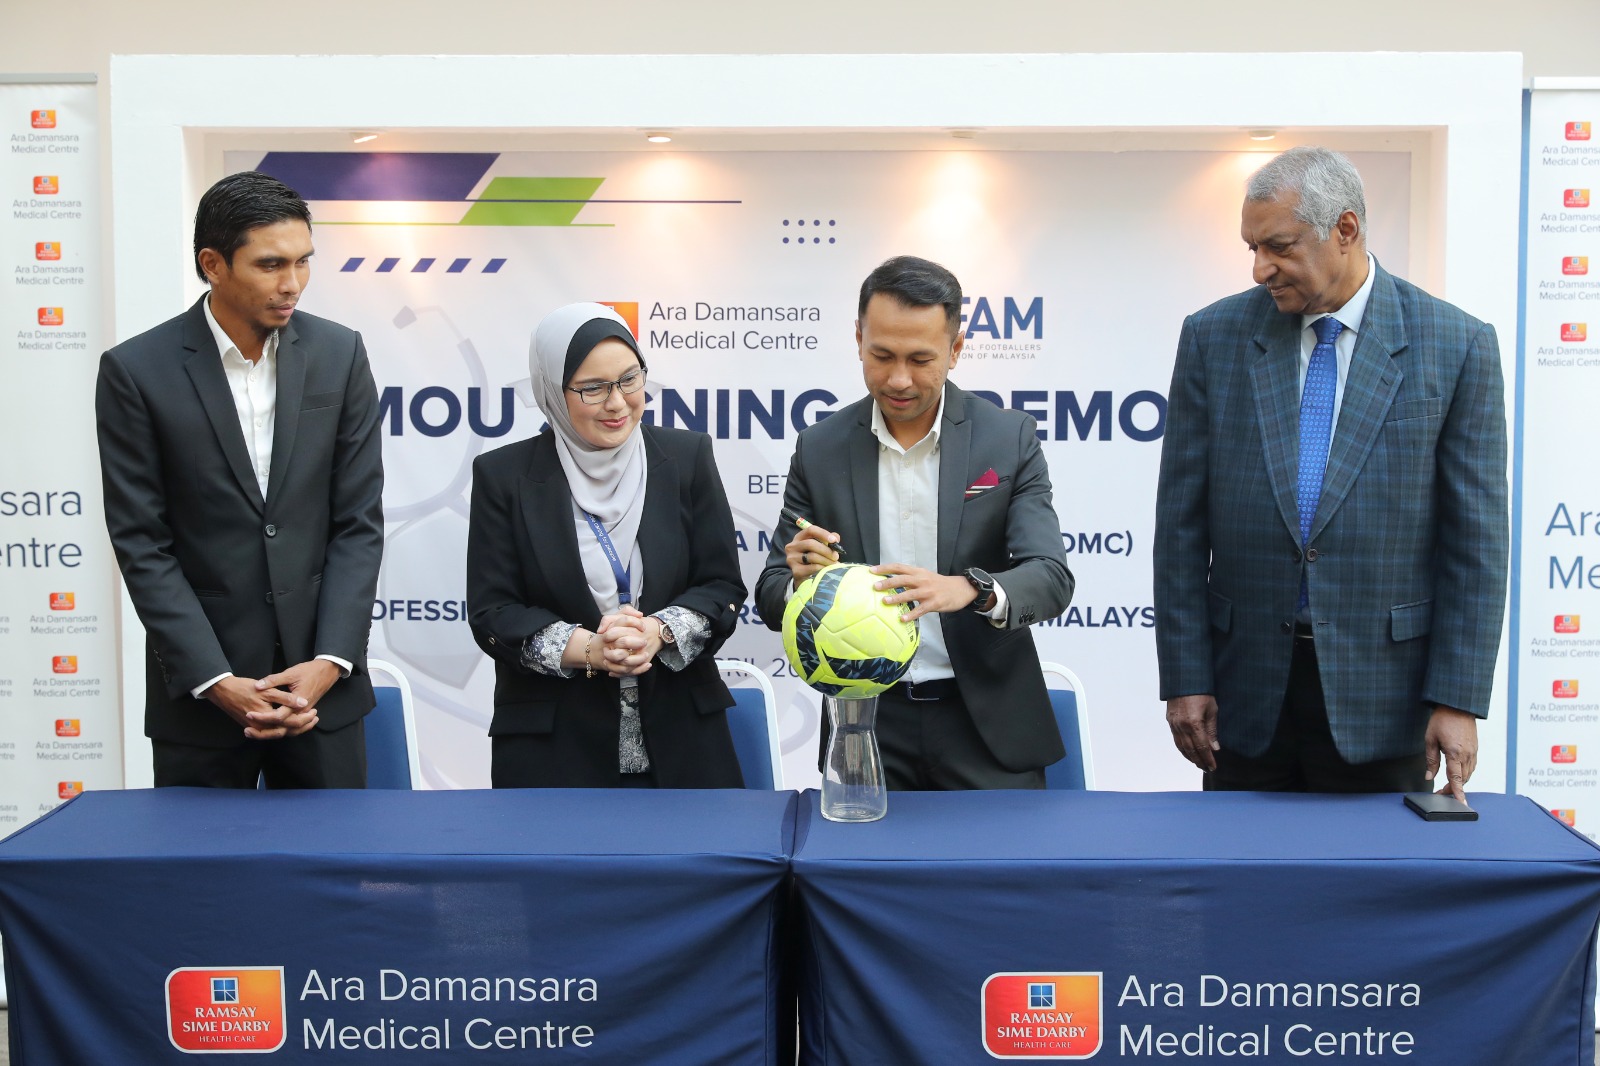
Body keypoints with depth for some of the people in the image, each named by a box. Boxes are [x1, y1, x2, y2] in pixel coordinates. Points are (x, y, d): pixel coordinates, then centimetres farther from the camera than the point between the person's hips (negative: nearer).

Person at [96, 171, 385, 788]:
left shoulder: (339, 354, 1)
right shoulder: (135, 371, -5)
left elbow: (360, 521, 0)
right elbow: (142, 544, -7)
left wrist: (330, 661, -9)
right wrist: (217, 682, -13)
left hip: (321, 682, 2)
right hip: (197, 688, -2)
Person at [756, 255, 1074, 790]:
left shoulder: (1010, 438, -5)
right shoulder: (819, 449, -1)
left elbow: (1052, 578, -13)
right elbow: (771, 594, 1)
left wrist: (971, 589, -33)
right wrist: (799, 581, -23)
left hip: (988, 726, -1)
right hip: (868, 726, 1)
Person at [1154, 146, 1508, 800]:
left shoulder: (1456, 346, -3)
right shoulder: (1213, 338, 1)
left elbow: (1475, 540, -2)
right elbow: (1181, 526, 1)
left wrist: (1457, 699, -6)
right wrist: (1185, 679, -2)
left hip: (1380, 691, -1)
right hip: (1246, 687, 1)